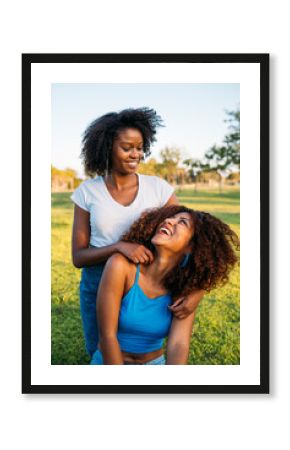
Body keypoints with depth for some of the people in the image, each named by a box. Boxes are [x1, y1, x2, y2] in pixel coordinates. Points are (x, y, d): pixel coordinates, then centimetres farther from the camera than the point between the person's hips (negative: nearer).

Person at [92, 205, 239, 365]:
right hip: (109, 362, -2)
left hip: (154, 363, 2)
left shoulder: (185, 290, -11)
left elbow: (179, 345, -22)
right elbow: (107, 335, -20)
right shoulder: (121, 265, -21)